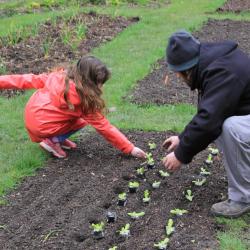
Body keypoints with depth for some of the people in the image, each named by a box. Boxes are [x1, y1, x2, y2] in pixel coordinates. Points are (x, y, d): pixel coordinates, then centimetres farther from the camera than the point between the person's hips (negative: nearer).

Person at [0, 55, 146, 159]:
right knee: (83, 119, 5)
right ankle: (53, 140, -2)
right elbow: (103, 126, -12)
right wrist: (130, 148, -7)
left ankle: (57, 138, 12)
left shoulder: (61, 75, 2)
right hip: (41, 127, -7)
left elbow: (34, 80, 7)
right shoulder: (84, 99, -15)